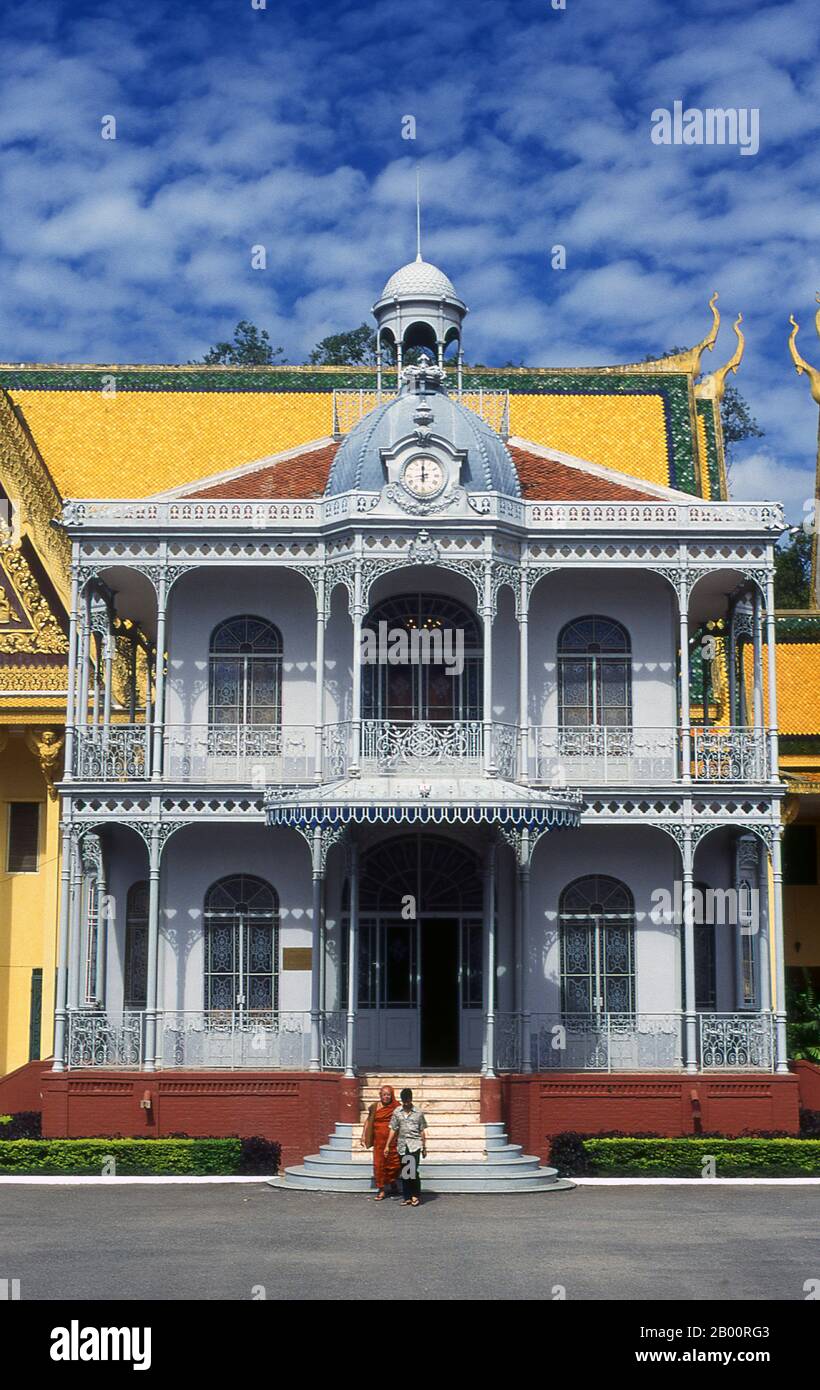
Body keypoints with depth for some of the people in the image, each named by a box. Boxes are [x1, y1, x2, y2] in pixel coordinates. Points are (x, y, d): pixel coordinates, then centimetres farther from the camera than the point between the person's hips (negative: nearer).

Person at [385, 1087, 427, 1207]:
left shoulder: (419, 1112, 2)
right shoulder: (397, 1112, 6)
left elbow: (422, 1131, 6)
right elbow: (393, 1129, 9)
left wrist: (424, 1148, 7)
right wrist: (387, 1146, 6)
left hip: (414, 1144, -3)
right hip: (402, 1145, 3)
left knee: (413, 1170, -12)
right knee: (404, 1172, 5)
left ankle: (416, 1196, -1)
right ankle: (407, 1197, 12)